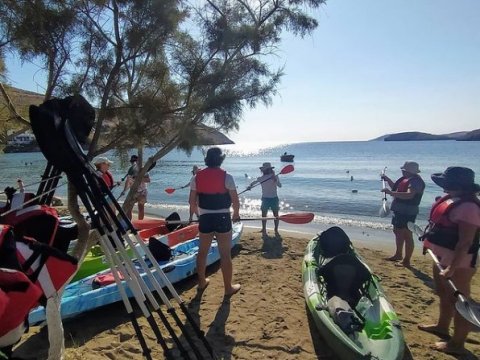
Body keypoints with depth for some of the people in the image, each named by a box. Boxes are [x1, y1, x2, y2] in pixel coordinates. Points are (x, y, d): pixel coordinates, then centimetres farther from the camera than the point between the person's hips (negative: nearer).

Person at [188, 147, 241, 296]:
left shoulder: (197, 177, -1)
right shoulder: (226, 176, -11)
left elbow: (192, 201, 1)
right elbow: (235, 201, -9)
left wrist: (193, 214, 20)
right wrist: (236, 213, 10)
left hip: (205, 219, 3)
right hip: (223, 218, -3)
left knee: (202, 251, 18)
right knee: (225, 254, 6)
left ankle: (202, 282, 34)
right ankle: (228, 287, 17)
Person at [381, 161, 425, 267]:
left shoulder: (416, 181, -20)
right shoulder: (405, 179, 10)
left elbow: (409, 195, -35)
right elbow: (396, 188, 27)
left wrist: (391, 193, -38)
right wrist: (387, 179, 17)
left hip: (407, 213, -11)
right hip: (399, 210, 11)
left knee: (407, 235, -3)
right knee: (397, 232, 21)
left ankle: (407, 261, 6)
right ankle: (398, 254, 37)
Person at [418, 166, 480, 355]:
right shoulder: (451, 199, 5)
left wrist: (451, 268, -29)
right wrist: (430, 240, 24)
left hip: (457, 262, -10)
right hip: (442, 258, 10)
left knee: (459, 301, 5)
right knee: (444, 294, 25)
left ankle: (457, 344, 20)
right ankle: (442, 326, 44)